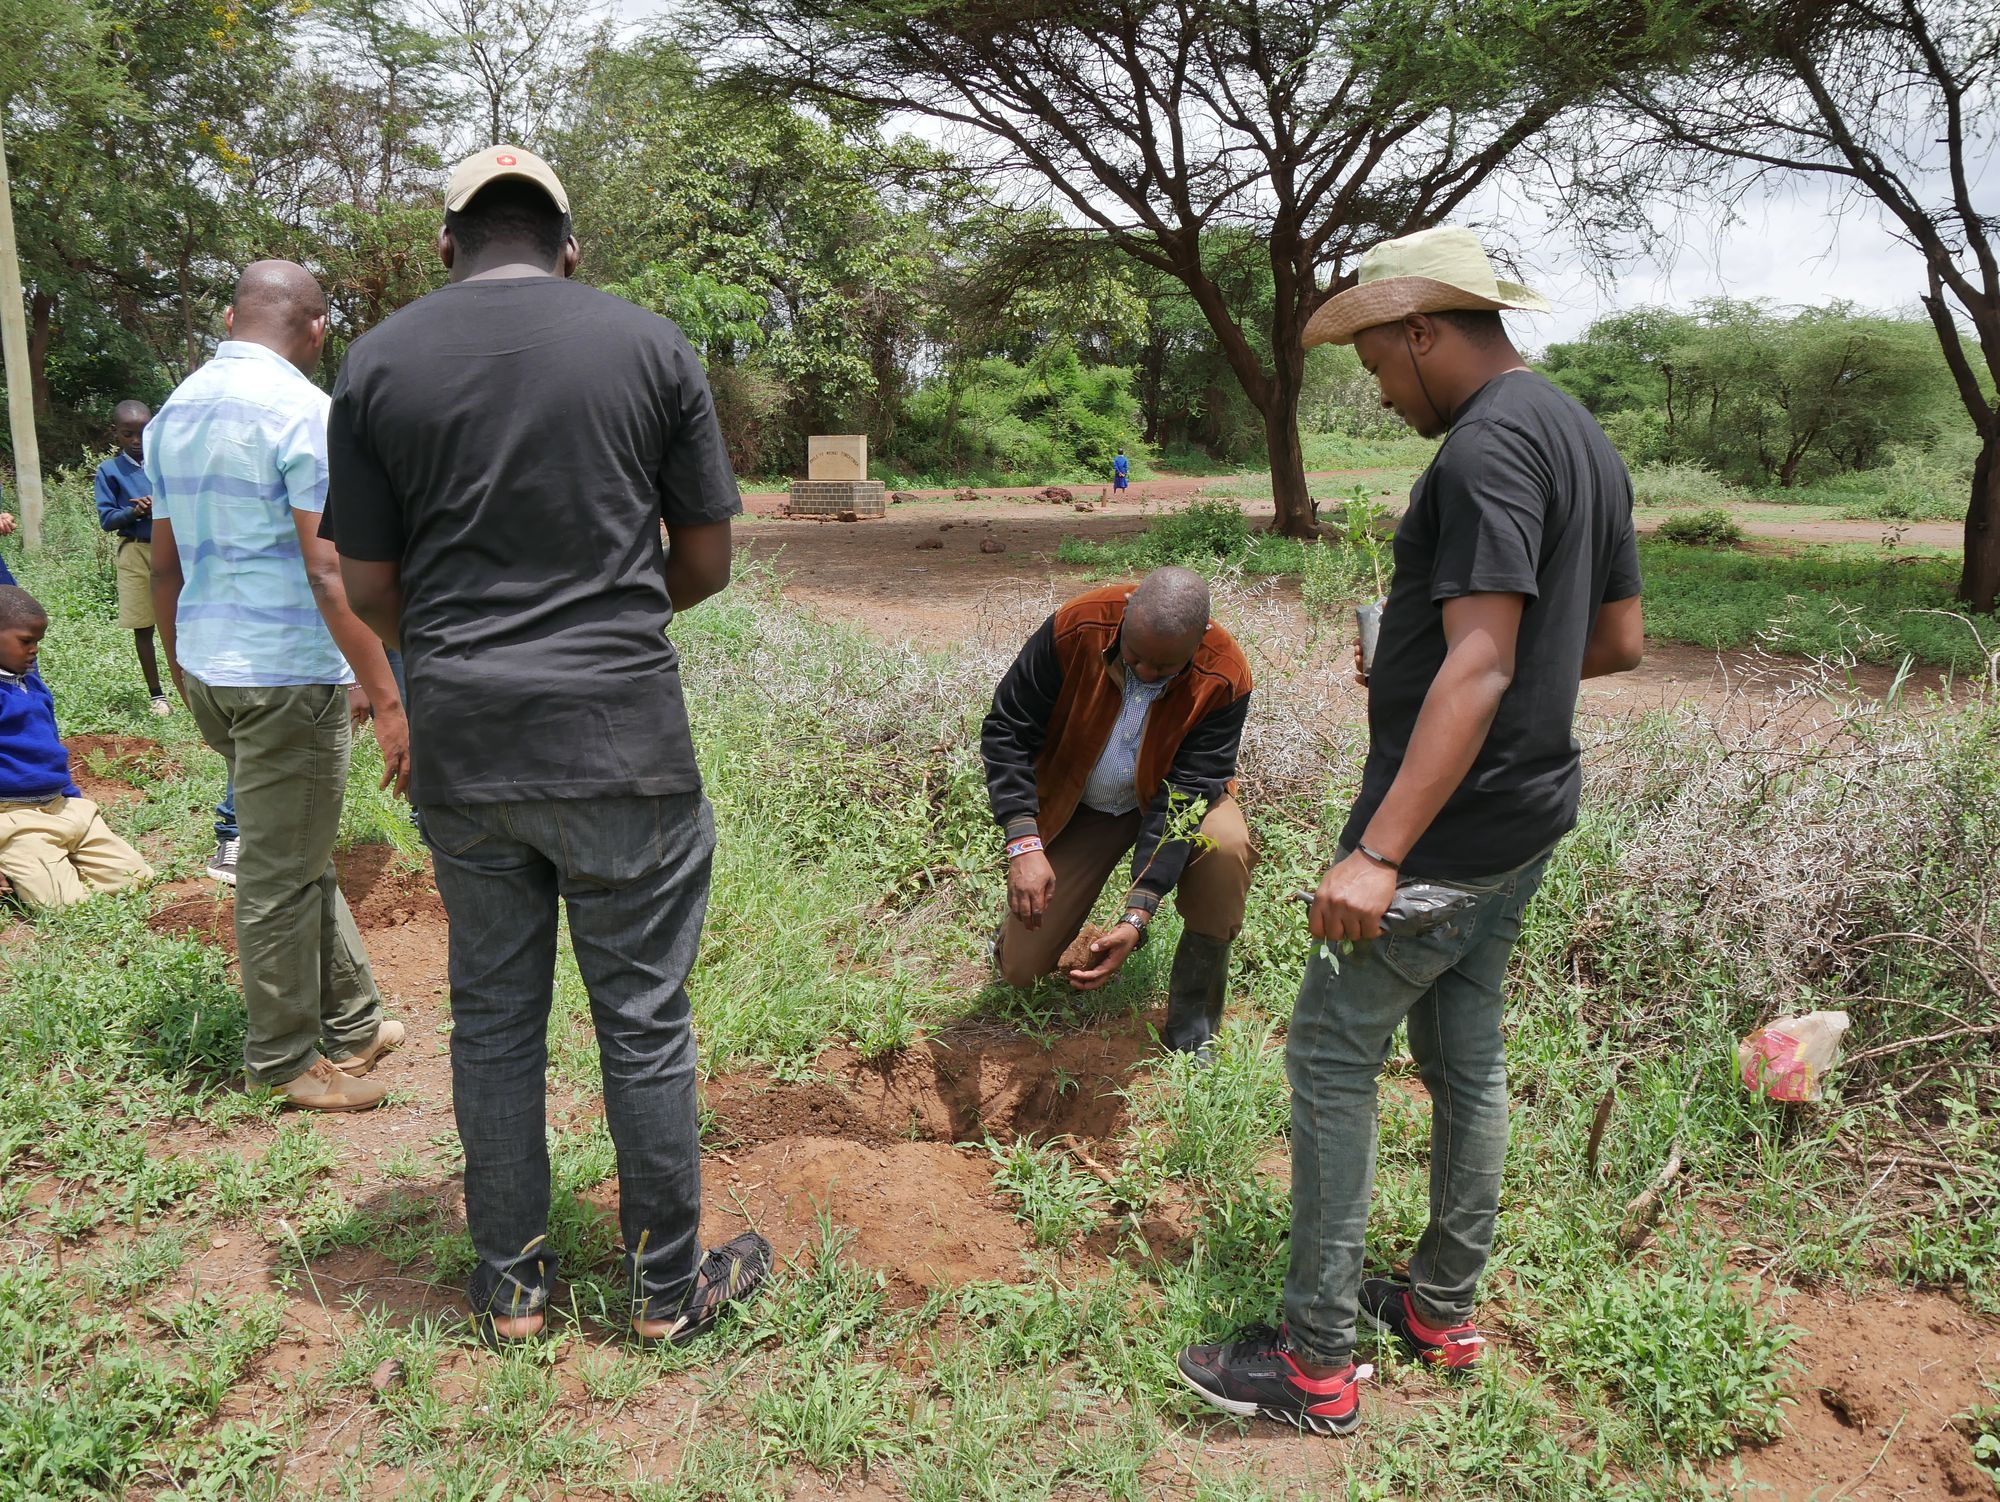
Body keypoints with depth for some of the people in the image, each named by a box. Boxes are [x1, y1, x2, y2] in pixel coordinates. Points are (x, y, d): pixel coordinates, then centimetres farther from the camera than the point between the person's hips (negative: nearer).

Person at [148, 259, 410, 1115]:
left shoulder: (174, 412, 10)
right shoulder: (303, 411, -15)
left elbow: (164, 564, 15)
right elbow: (330, 574, -22)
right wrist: (386, 699, -20)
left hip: (208, 668, 9)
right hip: (287, 675, -8)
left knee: (301, 854, 19)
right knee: (280, 878, 3)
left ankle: (350, 1024, 29)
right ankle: (285, 1061, 17)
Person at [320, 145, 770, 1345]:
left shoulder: (379, 362, 2)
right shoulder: (651, 346, -1)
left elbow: (370, 587, 3)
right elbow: (707, 560, 2)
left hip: (461, 738, 2)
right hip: (621, 733, -2)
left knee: (493, 1014, 15)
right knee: (644, 1017, 9)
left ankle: (510, 1284, 28)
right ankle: (669, 1284, 23)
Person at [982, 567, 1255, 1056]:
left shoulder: (1223, 678, -28)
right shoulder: (1076, 629, -28)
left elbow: (1183, 797, -28)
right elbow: (1007, 732, -20)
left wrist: (1138, 914, -37)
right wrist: (1024, 844, -33)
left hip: (1171, 795, 0)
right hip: (1077, 804, 1)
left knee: (1226, 847, -36)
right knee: (1020, 968, -6)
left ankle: (1191, 1034, -18)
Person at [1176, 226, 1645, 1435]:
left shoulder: (1488, 447, -19)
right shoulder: (1586, 439, 11)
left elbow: (1479, 669, -28)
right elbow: (1618, 642, 16)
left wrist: (1380, 853, -31)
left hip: (1450, 824, -10)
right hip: (1530, 813, 10)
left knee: (1333, 1058, -1)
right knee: (1464, 1052, 18)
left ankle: (1319, 1360, 8)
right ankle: (1445, 1309, 31)